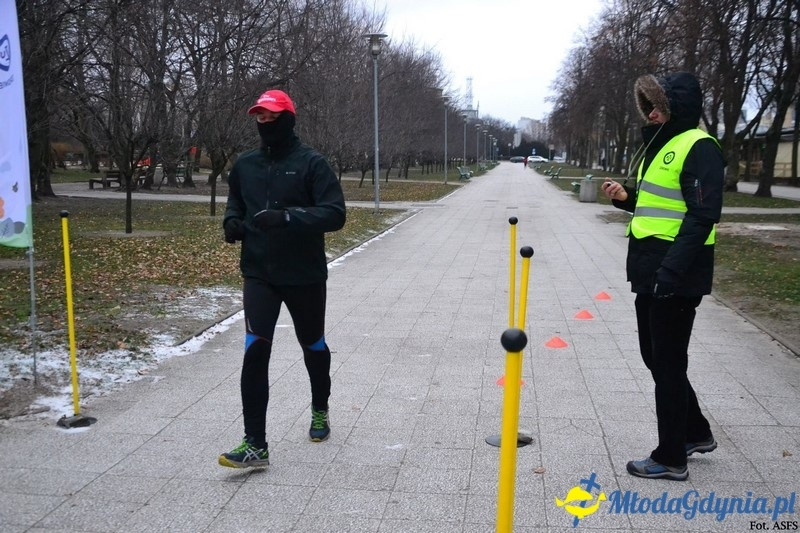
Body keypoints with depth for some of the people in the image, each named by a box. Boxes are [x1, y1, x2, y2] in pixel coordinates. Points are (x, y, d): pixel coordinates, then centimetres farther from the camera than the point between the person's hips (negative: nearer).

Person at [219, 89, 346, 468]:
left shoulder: (312, 163, -10)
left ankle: (320, 410, 44)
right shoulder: (245, 164, 6)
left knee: (312, 345, 17)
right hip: (259, 273, 3)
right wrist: (233, 220, -2)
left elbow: (335, 214, -17)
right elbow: (235, 201, 22)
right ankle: (255, 445, -4)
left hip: (305, 276, -2)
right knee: (254, 352, -10)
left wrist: (287, 217, -30)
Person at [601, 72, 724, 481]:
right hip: (650, 275, 10)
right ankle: (696, 433, 35)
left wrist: (671, 272, -26)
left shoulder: (699, 148, -13)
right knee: (655, 358, 18)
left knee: (668, 364, 1)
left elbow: (702, 215, -21)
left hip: (675, 278, -10)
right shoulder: (661, 145, 16)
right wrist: (627, 198, 7)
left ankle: (671, 458, 15)